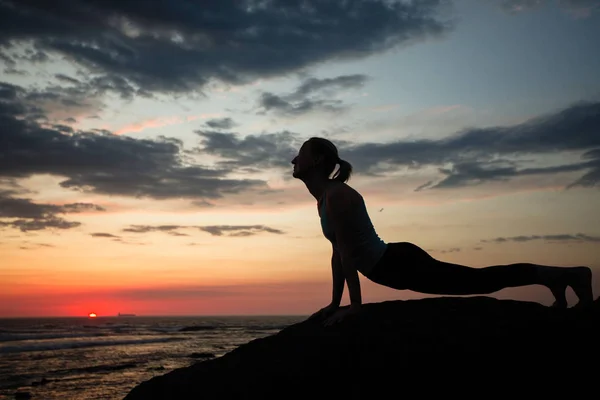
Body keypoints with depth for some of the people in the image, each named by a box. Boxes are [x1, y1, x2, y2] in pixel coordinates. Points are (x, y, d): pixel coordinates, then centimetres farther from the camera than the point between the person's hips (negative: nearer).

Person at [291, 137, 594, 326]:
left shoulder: (337, 195, -18)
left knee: (479, 280, -5)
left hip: (401, 264, -9)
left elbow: (347, 251, -24)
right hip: (394, 266, 9)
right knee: (477, 281, 16)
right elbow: (338, 253, 16)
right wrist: (335, 303, 15)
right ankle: (556, 278, 26)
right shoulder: (323, 199, 12)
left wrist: (355, 304, -23)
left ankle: (570, 275, 6)